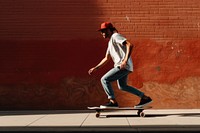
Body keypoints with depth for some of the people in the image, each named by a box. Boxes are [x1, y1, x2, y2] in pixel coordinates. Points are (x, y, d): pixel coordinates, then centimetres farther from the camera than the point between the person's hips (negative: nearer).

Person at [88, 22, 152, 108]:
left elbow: (130, 45, -20)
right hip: (121, 67, 11)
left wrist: (125, 60, -30)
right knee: (122, 86, 22)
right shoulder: (110, 42, 24)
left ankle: (113, 102, -12)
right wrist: (95, 68, 24)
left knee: (104, 80, -11)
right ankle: (145, 98, 25)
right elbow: (106, 59, 30)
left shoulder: (115, 36, -6)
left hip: (123, 66, -11)